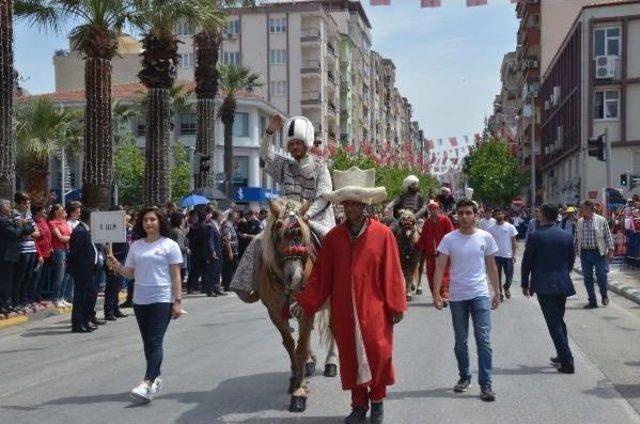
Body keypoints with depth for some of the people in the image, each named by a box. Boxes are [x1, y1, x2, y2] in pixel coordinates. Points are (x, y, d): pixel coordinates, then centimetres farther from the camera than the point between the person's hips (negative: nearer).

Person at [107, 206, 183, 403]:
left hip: (162, 300, -5)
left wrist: (177, 301, -9)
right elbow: (130, 273, 11)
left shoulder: (169, 245, -2)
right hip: (140, 300, 5)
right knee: (148, 342, 13)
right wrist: (116, 266, -9)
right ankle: (155, 378, 26)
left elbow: (176, 276, -4)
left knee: (155, 342, -12)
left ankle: (148, 383, -19)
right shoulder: (136, 246, 10)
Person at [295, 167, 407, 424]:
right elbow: (321, 275, 4)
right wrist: (305, 302, -1)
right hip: (343, 311, 3)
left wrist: (396, 306, -5)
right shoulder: (333, 237, 2)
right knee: (350, 357, 9)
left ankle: (377, 400, 25)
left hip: (374, 309, -2)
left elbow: (392, 274, -5)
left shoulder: (383, 234, -6)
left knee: (378, 354, 1)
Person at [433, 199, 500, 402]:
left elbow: (491, 267, 8)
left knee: (483, 339, -7)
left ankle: (485, 384, -3)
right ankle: (464, 377, 28)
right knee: (460, 341, 12)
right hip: (457, 296, 1)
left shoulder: (485, 237, 1)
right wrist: (436, 293, -12)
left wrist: (497, 293, 9)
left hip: (480, 295, 0)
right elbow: (440, 267, -4)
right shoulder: (449, 239, -3)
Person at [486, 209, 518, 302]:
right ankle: (499, 293, 18)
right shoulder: (491, 228, 0)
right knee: (497, 276, 6)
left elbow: (513, 241, 1)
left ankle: (506, 287, 31)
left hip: (508, 256, -1)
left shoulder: (510, 227, -2)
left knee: (509, 276, 2)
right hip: (496, 256, 1)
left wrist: (514, 254, -3)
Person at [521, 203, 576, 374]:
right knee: (559, 320, 20)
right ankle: (563, 356, 27)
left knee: (554, 323, -3)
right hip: (563, 284, 5)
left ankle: (567, 362, -6)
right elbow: (571, 260, 11)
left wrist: (525, 284, 6)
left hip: (543, 285, -5)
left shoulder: (535, 236, -10)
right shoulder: (567, 236, 3)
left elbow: (527, 262, -5)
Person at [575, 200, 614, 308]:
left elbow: (608, 236, -2)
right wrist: (575, 251, 10)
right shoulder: (579, 222, 6)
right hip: (584, 254, 4)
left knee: (601, 276, -3)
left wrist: (610, 251, -6)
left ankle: (604, 296, 23)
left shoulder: (601, 220, -4)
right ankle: (592, 301, 15)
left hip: (599, 253, -4)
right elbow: (576, 238, 12)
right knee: (587, 279, 5)